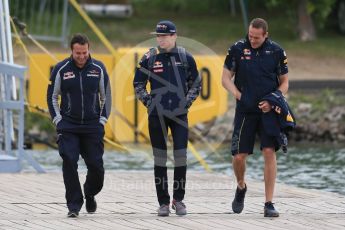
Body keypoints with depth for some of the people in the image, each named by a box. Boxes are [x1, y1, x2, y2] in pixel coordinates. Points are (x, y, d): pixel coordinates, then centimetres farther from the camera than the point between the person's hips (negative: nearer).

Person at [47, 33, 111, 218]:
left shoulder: (98, 69, 1)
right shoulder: (61, 69, -2)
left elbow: (106, 96, 12)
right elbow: (52, 97, 8)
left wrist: (102, 119, 5)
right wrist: (58, 120, 0)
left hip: (93, 126, 1)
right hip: (68, 127, -1)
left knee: (96, 165, 0)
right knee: (69, 163, -13)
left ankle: (90, 194, 30)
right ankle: (74, 205, -6)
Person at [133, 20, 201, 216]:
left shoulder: (185, 57, 3)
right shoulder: (149, 58, 2)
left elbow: (196, 84, 12)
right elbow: (138, 85, 11)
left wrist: (187, 102, 1)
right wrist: (149, 102, 0)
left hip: (180, 114, 0)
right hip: (157, 115, 0)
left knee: (181, 156, -4)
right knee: (160, 158, 2)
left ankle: (179, 199, 9)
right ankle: (163, 202, 8)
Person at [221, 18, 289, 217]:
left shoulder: (276, 52, 1)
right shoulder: (238, 49, 1)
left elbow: (284, 83, 6)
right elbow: (226, 78, 6)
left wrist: (272, 101, -10)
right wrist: (238, 95, -10)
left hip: (269, 111, -1)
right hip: (245, 111, 1)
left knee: (269, 152, -11)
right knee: (239, 156, -1)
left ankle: (269, 204, -8)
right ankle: (241, 187, 33)